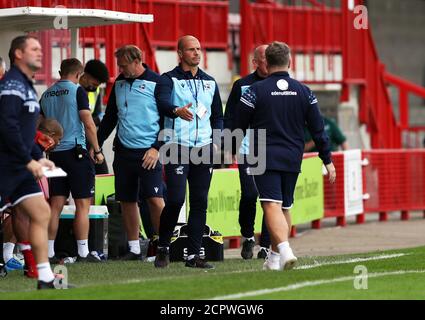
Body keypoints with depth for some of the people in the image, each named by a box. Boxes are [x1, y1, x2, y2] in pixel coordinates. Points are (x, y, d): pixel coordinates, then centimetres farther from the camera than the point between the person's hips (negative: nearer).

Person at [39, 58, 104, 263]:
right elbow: (88, 123, -11)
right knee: (82, 205, -1)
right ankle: (83, 253, -2)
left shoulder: (46, 95, 12)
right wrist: (97, 150, -4)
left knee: (56, 205, 7)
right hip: (76, 150, -6)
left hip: (54, 153, 6)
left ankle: (49, 253, 4)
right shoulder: (77, 91, -6)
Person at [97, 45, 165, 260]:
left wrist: (157, 148, -13)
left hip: (148, 153, -6)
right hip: (123, 152, 6)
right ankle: (134, 249, 13)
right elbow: (109, 118, 20)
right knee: (127, 201, 6)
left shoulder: (156, 83, -6)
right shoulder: (119, 83, 12)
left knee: (155, 199, -12)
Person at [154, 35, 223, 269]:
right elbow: (163, 102, -21)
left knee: (200, 203, 3)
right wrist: (177, 111, -43)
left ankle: (193, 254, 6)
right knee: (175, 199, -13)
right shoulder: (169, 80, 0)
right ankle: (163, 248, 5)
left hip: (204, 148, 5)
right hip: (177, 146, -5)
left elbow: (218, 116, 23)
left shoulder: (209, 82, 18)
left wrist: (216, 142, 7)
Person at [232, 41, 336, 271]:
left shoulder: (255, 91, -5)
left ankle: (284, 249, -33)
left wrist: (232, 151, 17)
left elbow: (239, 125, 0)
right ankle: (275, 257, 21)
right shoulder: (303, 92, 5)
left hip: (265, 158, -4)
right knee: (285, 207, 16)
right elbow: (318, 129, 6)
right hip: (293, 159, 4)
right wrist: (327, 160, 12)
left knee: (272, 206, -12)